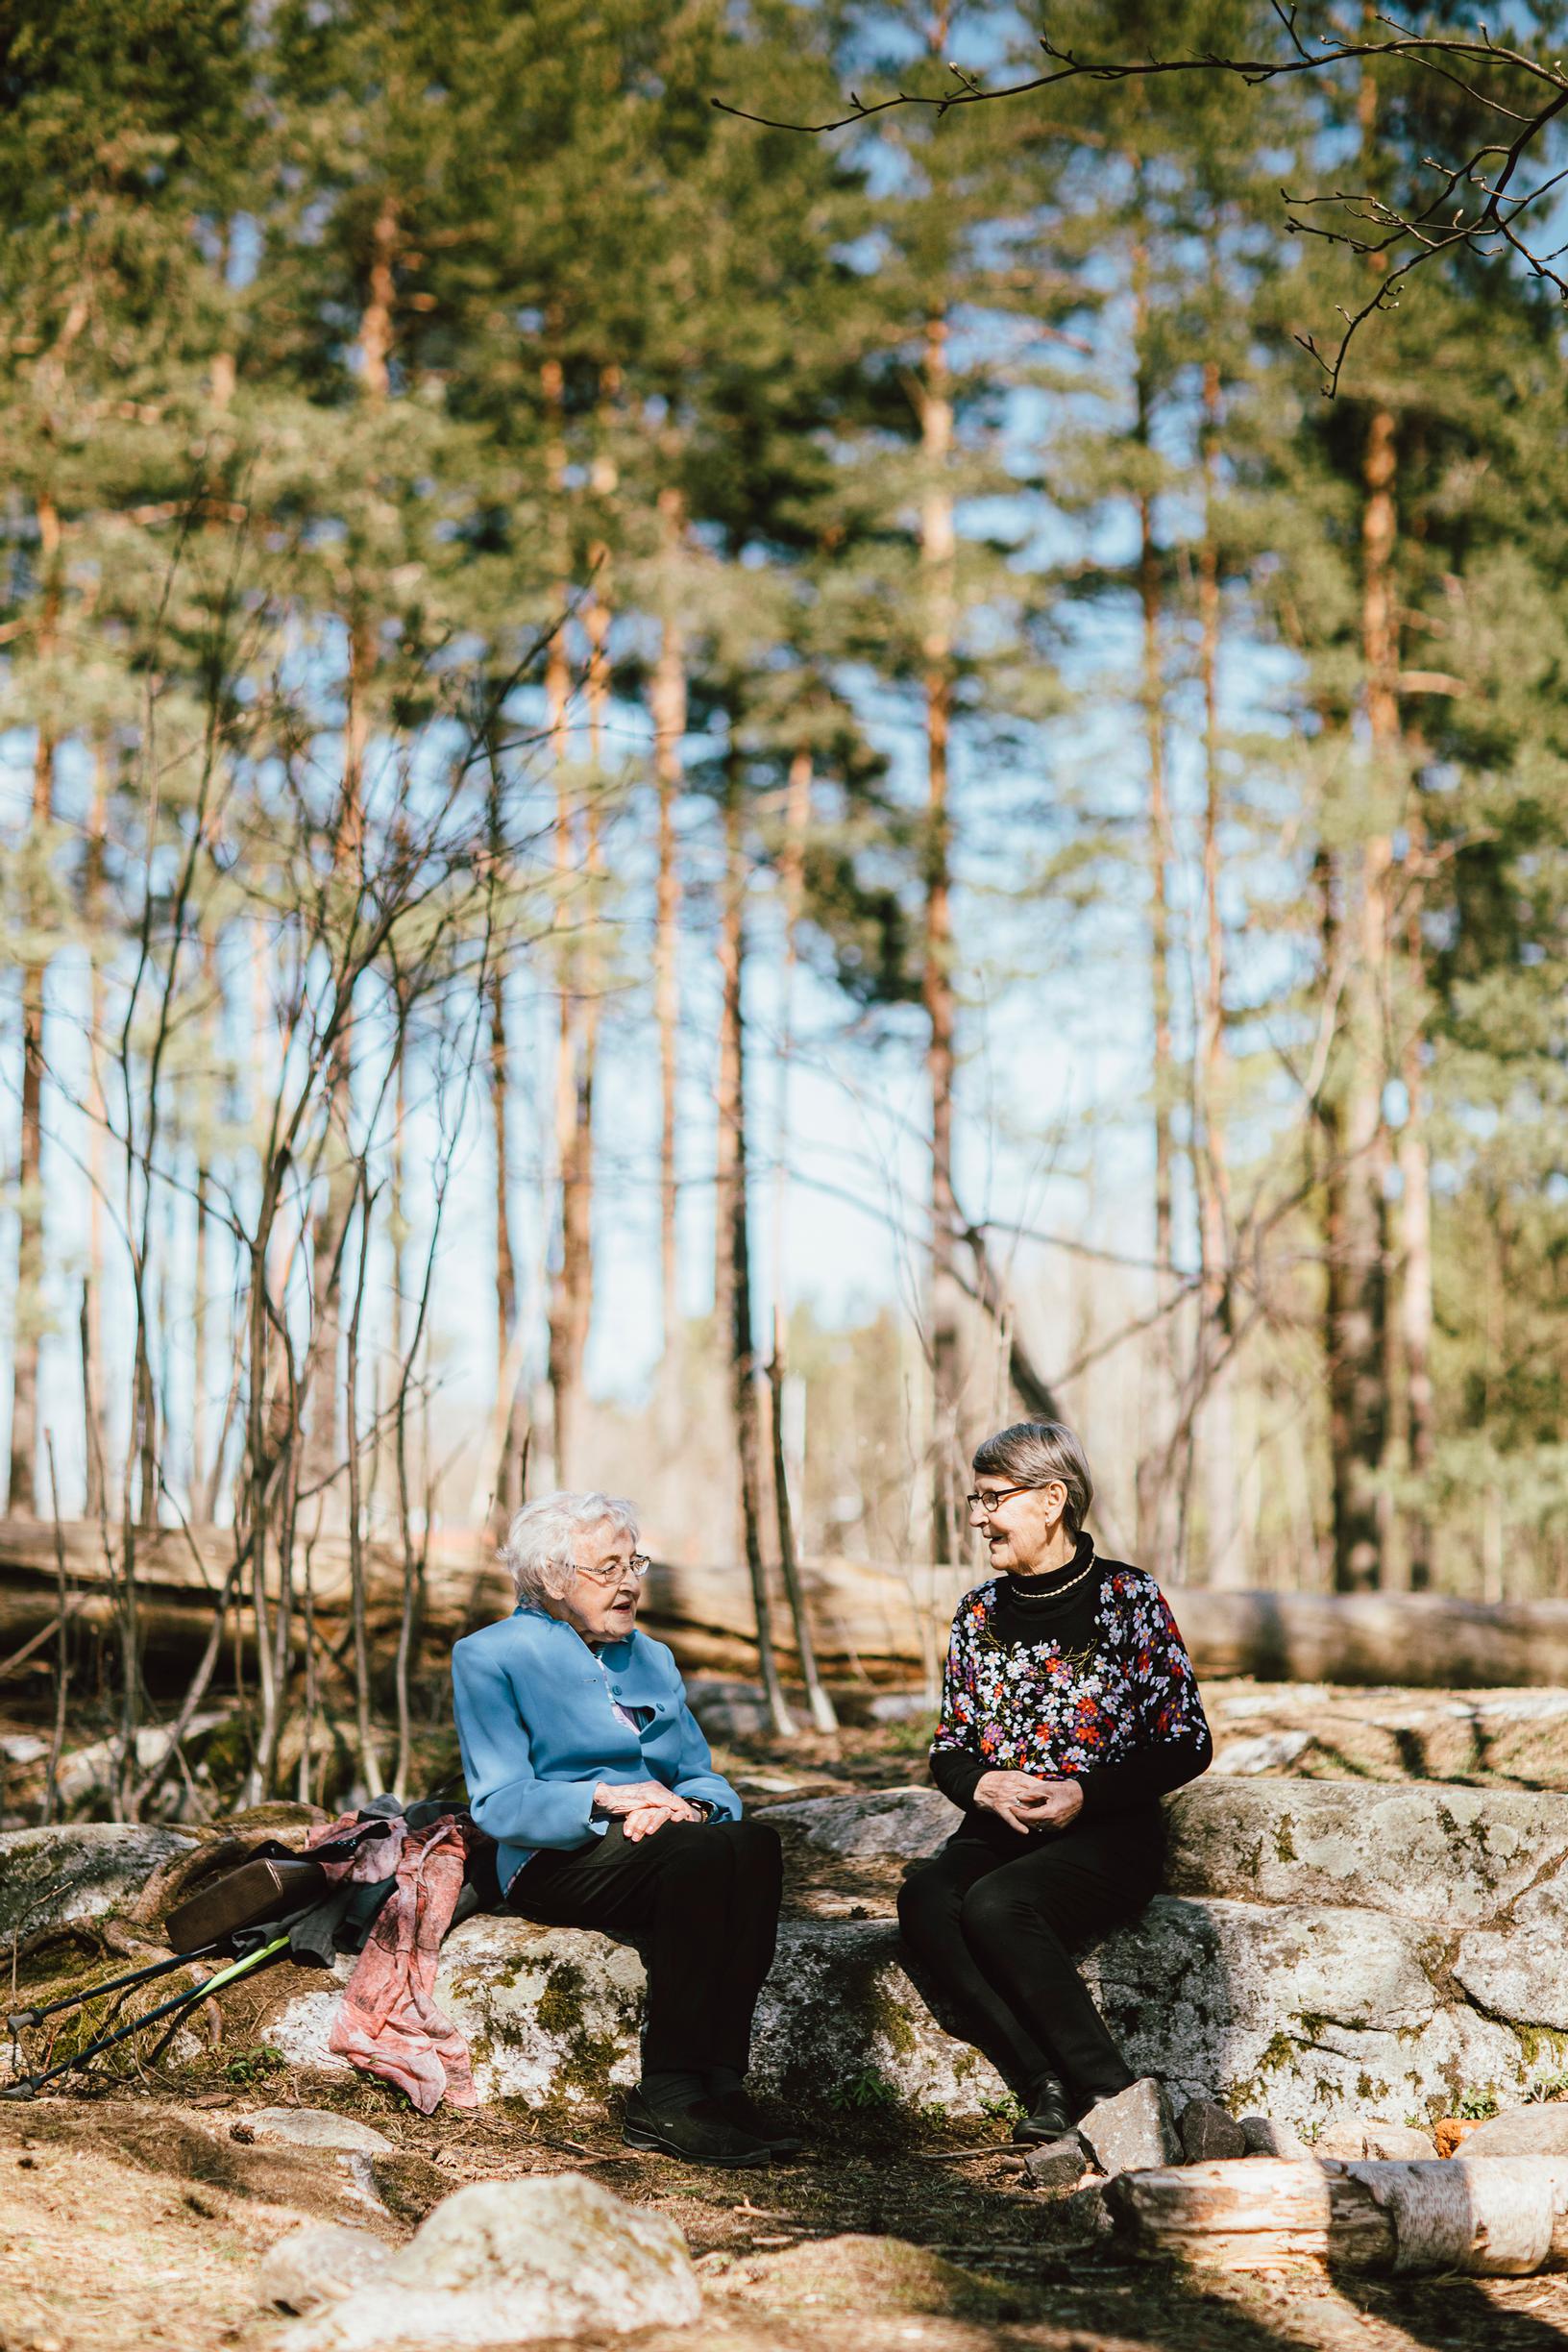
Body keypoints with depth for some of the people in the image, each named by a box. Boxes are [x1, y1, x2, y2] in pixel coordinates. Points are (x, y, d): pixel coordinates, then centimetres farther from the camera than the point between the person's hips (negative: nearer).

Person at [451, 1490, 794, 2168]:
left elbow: (704, 1778, 14)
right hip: (555, 1865, -5)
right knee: (703, 1853, -34)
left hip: (656, 1847, 5)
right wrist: (607, 1798, -20)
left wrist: (685, 1805, -11)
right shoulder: (489, 1657, 4)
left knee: (755, 1841, -30)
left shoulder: (651, 1659, 22)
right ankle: (666, 2097, -32)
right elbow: (500, 1804, -6)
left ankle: (720, 2080, -32)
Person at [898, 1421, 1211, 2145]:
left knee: (993, 1903, -34)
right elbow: (949, 1752, 16)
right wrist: (986, 1785, -8)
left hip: (1106, 1835, -4)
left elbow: (1187, 1746, -2)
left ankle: (1113, 2094, -24)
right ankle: (1048, 2090, -29)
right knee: (923, 1900, -29)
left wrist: (1084, 1794, -15)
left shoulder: (1128, 1599, -2)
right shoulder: (981, 1611, 12)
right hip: (998, 1829, 5)